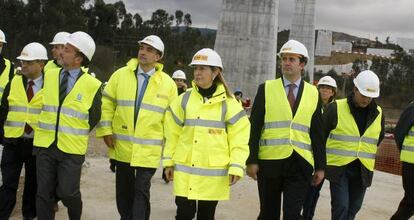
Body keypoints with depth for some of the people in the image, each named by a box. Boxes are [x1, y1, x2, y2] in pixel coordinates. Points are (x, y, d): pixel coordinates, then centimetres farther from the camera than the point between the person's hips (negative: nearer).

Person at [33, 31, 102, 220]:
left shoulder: (92, 85, -7)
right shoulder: (49, 75, 5)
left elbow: (94, 117, 4)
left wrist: (77, 134, 6)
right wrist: (45, 131, 12)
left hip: (72, 149, -3)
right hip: (45, 145, 4)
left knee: (67, 193, 0)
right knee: (44, 194, 7)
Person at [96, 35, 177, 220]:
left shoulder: (168, 83, -2)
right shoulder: (121, 75, -1)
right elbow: (107, 103, 5)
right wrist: (105, 130, -2)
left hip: (149, 149, -2)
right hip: (122, 145, 2)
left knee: (141, 190, -4)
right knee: (124, 189, 15)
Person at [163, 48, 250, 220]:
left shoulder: (228, 103, -2)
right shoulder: (184, 100, 4)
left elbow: (238, 138, -4)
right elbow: (172, 133, 8)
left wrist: (236, 167, -10)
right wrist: (168, 161, 8)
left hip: (214, 173, -1)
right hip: (185, 171, 1)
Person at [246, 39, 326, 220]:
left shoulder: (313, 93, 7)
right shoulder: (266, 88, 2)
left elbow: (317, 133, 7)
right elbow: (254, 127, -1)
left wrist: (320, 166, 5)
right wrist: (251, 160, -6)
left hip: (300, 164, 0)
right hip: (270, 162, 0)